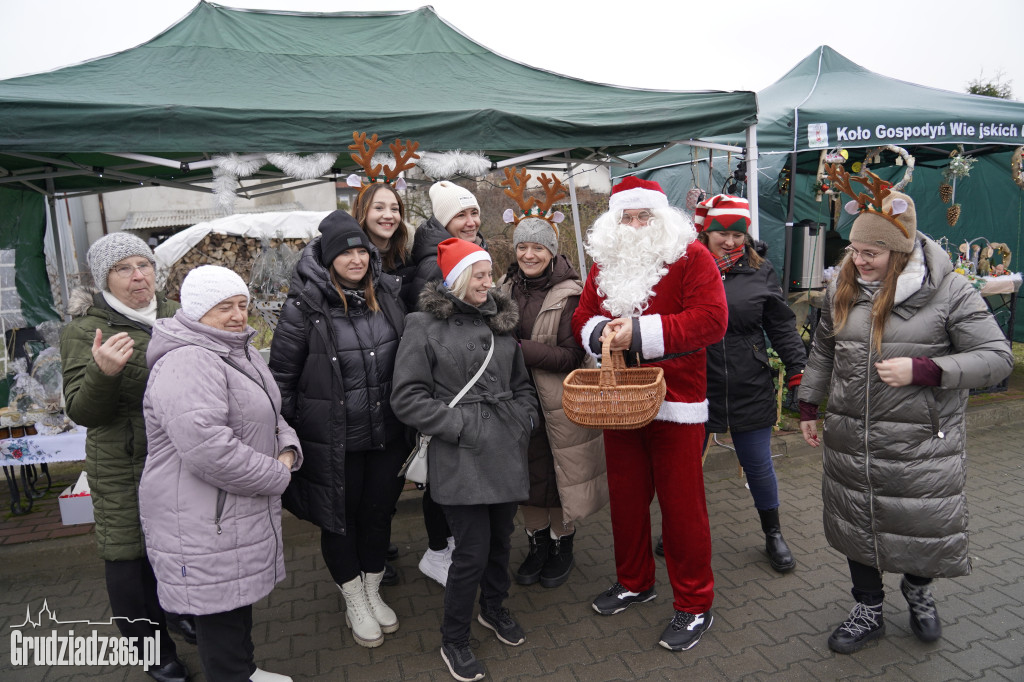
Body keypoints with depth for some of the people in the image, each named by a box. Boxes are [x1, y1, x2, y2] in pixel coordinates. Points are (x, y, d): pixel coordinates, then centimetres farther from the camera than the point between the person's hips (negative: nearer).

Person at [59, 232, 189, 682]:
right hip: (125, 471, -5)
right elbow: (81, 412, -15)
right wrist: (102, 372, -34)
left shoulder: (172, 315, 5)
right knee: (131, 560, 5)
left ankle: (184, 611, 47)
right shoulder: (85, 330, -10)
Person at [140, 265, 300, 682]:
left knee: (240, 596, 24)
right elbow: (207, 448, -33)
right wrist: (277, 475, -20)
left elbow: (269, 416, 18)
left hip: (241, 512, 10)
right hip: (205, 523, -10)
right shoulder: (188, 363, -23)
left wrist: (288, 450, -3)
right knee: (220, 609, 5)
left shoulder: (238, 352, 10)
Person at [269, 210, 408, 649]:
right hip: (332, 441, -4)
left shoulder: (387, 293, 0)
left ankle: (373, 592, 41)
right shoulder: (304, 306, -13)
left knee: (379, 511, 17)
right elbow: (281, 375, -7)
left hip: (387, 433, 4)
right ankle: (354, 603, 36)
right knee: (339, 518, 13)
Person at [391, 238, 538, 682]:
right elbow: (407, 398, -9)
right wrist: (458, 425, -14)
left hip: (506, 450, 6)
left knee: (501, 539, 17)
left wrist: (524, 418, 6)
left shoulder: (499, 320, 12)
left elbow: (521, 382, 22)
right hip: (461, 458, -5)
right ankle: (454, 641, 23)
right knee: (473, 551, -2)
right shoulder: (425, 325, -5)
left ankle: (494, 609, 45)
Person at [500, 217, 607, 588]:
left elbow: (572, 355, -17)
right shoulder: (508, 288, 6)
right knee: (529, 472, 14)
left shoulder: (569, 294, -12)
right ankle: (537, 543, 34)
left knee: (561, 473, 8)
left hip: (560, 401, -5)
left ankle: (563, 547, 30)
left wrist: (519, 349, -23)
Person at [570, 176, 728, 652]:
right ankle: (634, 581, 37)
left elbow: (711, 320, -18)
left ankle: (694, 605, 22)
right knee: (625, 497, 16)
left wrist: (642, 332, -23)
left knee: (681, 504, 4)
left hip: (676, 402, -5)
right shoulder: (604, 262, 9)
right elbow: (582, 318, 10)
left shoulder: (690, 256, -7)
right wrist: (602, 331, -14)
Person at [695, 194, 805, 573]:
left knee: (758, 465, 12)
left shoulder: (760, 271, 2)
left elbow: (782, 326, 5)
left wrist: (798, 371, 0)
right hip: (695, 388, 0)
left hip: (750, 389, 1)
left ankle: (773, 533, 35)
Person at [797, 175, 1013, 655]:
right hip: (850, 438, 4)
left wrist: (921, 370, -22)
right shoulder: (841, 289, 4)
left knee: (924, 527, 8)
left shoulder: (948, 291, -10)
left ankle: (918, 590, 43)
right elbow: (823, 353, 15)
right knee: (856, 527, 13)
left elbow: (998, 358, -10)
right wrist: (808, 406, 15)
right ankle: (867, 612, 35)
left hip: (923, 444, -3)